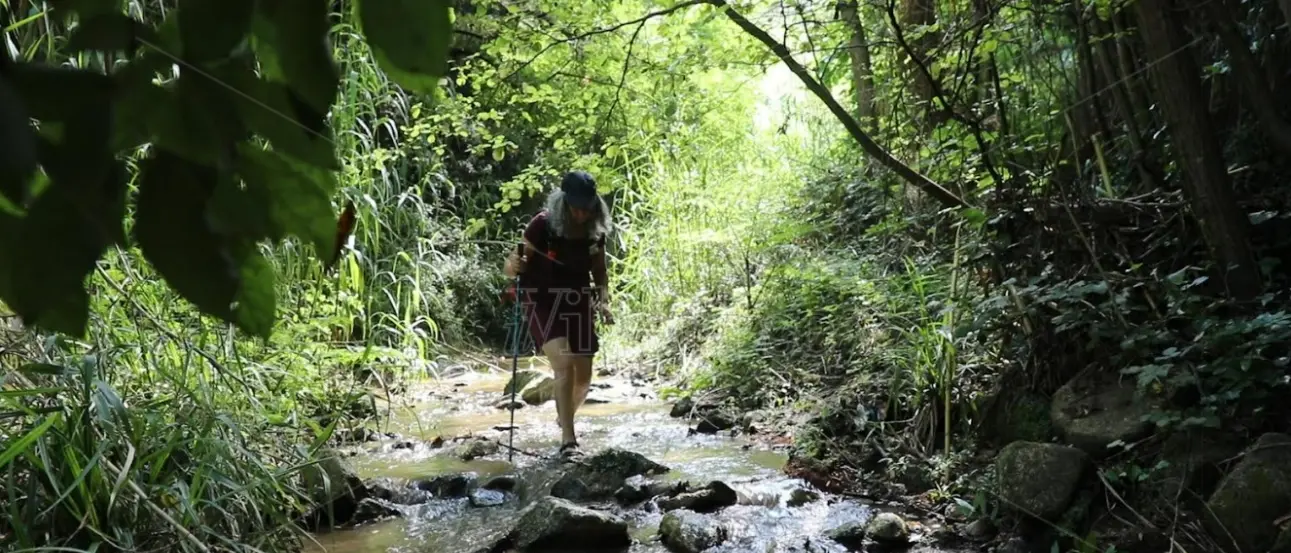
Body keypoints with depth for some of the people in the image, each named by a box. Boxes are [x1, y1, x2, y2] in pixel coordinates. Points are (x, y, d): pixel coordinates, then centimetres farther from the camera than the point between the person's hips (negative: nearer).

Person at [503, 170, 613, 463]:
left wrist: (603, 300, -5)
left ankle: (565, 418, 41)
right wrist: (514, 265, -37)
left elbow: (599, 271, 11)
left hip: (578, 304, 5)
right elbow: (510, 269, -13)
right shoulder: (542, 225, -17)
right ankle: (568, 441, -17)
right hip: (543, 302, -5)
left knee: (583, 376, 9)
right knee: (564, 364, -23)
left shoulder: (595, 230, -3)